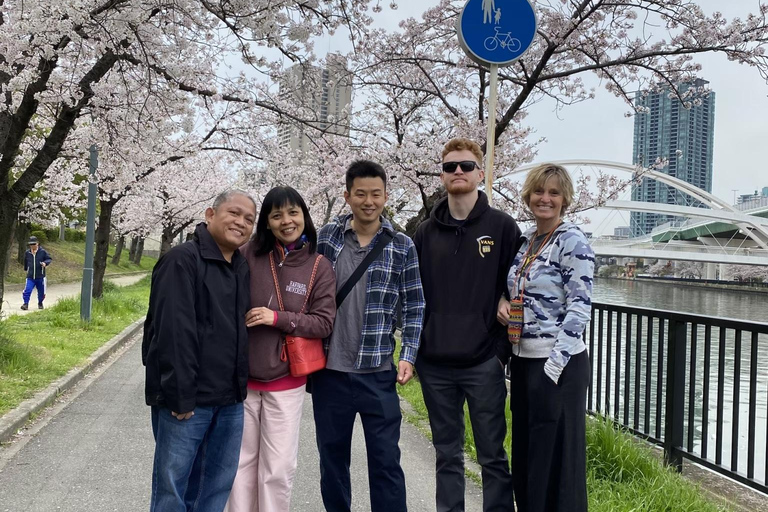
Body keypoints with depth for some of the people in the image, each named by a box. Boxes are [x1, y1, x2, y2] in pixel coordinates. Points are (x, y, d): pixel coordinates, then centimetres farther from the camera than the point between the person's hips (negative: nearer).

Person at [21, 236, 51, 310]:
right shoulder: (27, 253, 6)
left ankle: (40, 303, 32)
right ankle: (25, 304, -6)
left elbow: (49, 259, 1)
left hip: (40, 277, -1)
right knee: (27, 290, -14)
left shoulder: (42, 252, -4)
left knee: (41, 292, 10)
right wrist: (26, 269, 32)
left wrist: (45, 263, -20)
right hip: (30, 277, 1)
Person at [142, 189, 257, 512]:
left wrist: (241, 388, 13)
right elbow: (173, 333, -18)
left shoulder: (243, 269, 13)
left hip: (230, 401, 7)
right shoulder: (182, 261, -12)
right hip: (187, 399, -7)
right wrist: (179, 397, -20)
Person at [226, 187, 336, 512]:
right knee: (241, 462, 13)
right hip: (241, 377, 1)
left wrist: (278, 318, -18)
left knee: (278, 469, 6)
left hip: (285, 382, -1)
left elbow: (324, 323, -6)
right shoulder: (249, 255, -6)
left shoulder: (320, 267, -5)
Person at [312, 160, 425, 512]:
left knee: (385, 461, 5)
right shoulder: (326, 237, 2)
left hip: (378, 372, -1)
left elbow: (414, 307, 2)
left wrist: (408, 357, -6)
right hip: (329, 370, 2)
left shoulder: (401, 246, 0)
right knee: (331, 457, 14)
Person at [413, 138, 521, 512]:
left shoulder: (502, 227, -1)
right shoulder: (425, 233, 8)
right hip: (434, 365, 3)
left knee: (492, 454, 6)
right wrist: (415, 345, 6)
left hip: (484, 361, -3)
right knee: (447, 455, 14)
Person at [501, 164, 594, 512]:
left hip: (558, 365, -7)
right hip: (522, 360, 8)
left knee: (556, 456, 2)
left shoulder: (573, 243, -11)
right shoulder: (524, 240, 11)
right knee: (525, 453, 16)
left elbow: (579, 310, -16)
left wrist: (552, 367, -19)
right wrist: (504, 305, 3)